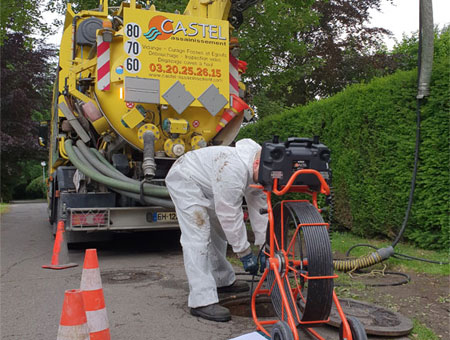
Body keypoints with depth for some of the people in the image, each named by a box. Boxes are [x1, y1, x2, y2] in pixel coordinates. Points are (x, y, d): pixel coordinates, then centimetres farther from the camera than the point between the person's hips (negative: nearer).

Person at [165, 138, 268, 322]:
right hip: (184, 180, -10)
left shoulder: (258, 172, -9)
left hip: (206, 184, 10)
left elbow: (259, 209, -4)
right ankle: (202, 301, -17)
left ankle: (223, 280, 34)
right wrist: (244, 252, -25)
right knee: (198, 238, -18)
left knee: (218, 232, 18)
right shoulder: (234, 170, -38)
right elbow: (230, 216, -33)